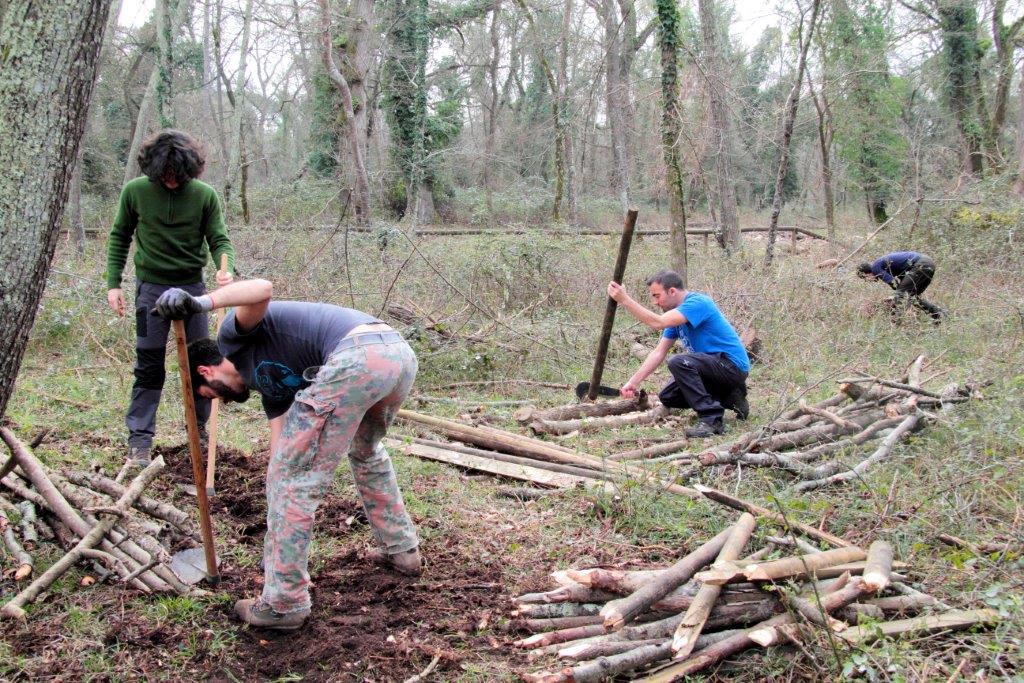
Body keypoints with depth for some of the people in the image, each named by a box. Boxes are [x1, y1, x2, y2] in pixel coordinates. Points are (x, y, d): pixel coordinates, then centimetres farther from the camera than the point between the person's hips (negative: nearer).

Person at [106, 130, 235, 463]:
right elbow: (119, 237, 4)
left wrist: (225, 269, -27)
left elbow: (219, 240, -6)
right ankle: (139, 438, 10)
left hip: (192, 286, 1)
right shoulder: (135, 191, -7)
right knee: (149, 365, 2)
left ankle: (200, 429, 26)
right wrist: (113, 283, 0)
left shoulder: (205, 195, -8)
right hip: (151, 287, -1)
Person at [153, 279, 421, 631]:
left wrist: (201, 302, -17)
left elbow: (262, 289, -7)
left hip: (357, 357, -10)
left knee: (293, 477, 4)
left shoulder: (235, 334, 16)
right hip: (401, 353, 10)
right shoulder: (269, 383, 34)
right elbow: (281, 454, 34)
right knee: (366, 451, 38)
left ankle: (284, 603, 12)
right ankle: (402, 549, 45)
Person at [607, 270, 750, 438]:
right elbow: (659, 352, 7)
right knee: (667, 397, 10)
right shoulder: (677, 313, 10)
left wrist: (624, 300, -30)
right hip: (714, 365, 10)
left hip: (733, 366, -10)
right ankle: (730, 398, 13)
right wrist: (633, 382, 0)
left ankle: (711, 420, -25)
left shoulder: (697, 302, -19)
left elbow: (657, 323, -31)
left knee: (678, 362, -30)